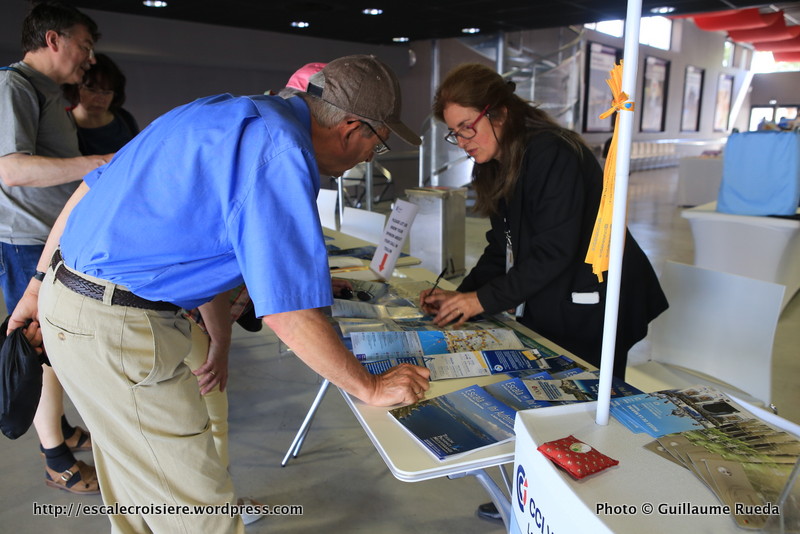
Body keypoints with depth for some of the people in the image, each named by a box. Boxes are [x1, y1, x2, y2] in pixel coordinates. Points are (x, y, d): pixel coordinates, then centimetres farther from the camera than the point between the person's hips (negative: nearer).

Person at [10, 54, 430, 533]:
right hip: (118, 331, -10)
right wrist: (372, 388, -10)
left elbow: (93, 187, 14)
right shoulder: (281, 154, -20)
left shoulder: (223, 111, 9)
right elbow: (289, 314, -24)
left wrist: (42, 283, 21)